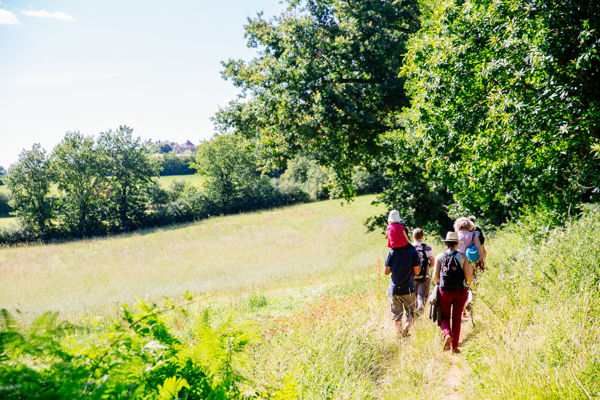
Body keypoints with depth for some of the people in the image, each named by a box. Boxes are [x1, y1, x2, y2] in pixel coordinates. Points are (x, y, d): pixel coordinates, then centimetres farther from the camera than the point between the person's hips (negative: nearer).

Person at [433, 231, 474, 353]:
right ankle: (454, 346, 12)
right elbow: (468, 277, -7)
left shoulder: (439, 256, 1)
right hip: (460, 291, 0)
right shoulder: (462, 256, -1)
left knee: (445, 316, 16)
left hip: (445, 292, 0)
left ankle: (447, 334, -13)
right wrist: (468, 282, 16)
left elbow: (435, 276, -5)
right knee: (457, 318, 12)